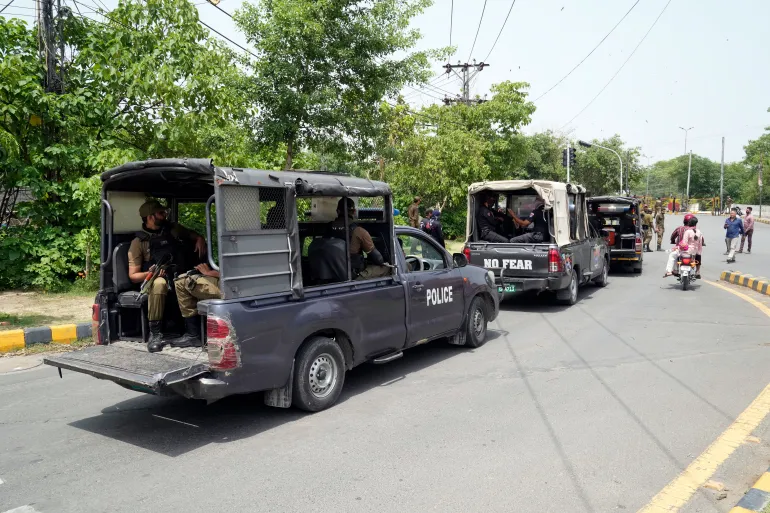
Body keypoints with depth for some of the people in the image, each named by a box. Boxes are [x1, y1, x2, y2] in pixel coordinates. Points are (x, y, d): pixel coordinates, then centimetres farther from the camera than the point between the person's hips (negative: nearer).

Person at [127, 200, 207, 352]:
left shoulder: (173, 229, 15)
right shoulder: (139, 242, 5)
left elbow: (193, 234, 33)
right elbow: (133, 275, 3)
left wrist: (200, 240, 8)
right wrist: (150, 274, -18)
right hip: (155, 279, -3)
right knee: (158, 284, -41)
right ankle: (155, 333, -30)